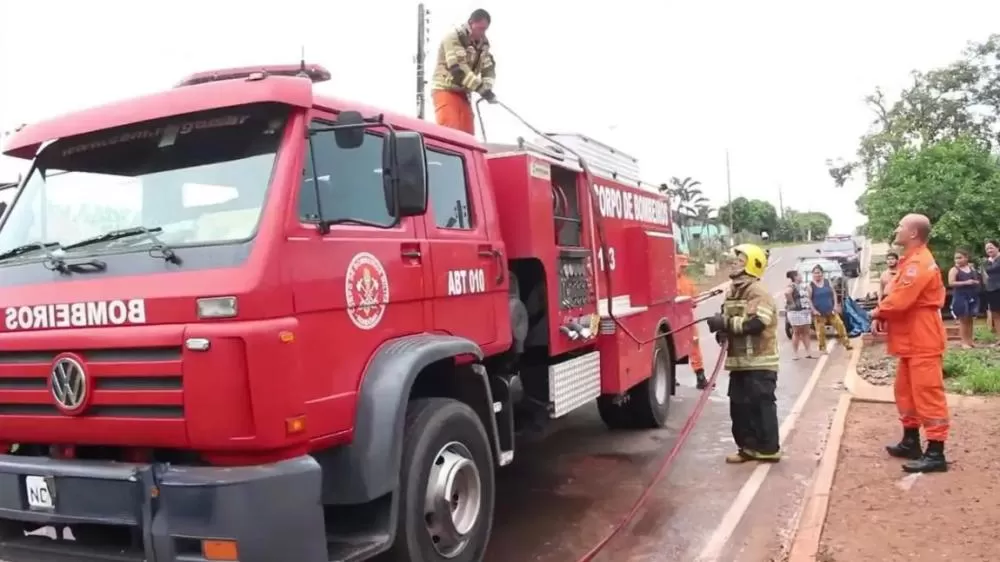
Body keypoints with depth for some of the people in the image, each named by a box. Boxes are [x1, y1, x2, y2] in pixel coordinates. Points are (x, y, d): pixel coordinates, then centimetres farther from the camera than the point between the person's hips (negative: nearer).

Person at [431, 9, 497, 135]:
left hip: (463, 92, 7)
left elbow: (488, 68, 4)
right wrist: (481, 88, -28)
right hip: (445, 90, -7)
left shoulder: (483, 43, 7)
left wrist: (487, 88, -18)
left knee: (468, 133, 2)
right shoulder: (453, 37, -16)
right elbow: (458, 69, -25)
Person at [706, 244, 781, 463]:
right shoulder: (732, 291, 14)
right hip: (739, 361, 9)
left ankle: (768, 449, 8)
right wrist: (723, 330, 2)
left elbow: (756, 323, -27)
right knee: (739, 406, 11)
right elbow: (729, 319, 25)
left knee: (761, 405, -3)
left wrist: (725, 323, -27)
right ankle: (748, 447, 20)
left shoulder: (758, 292, -14)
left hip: (759, 362, -9)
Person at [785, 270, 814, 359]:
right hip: (796, 312, -9)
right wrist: (792, 303, -24)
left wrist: (811, 309, 17)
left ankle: (808, 352, 13)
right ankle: (795, 354, 2)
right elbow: (787, 293, -35)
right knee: (797, 333, -4)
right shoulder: (792, 286, -13)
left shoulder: (800, 286, 17)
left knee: (805, 332, 10)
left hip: (805, 311, 9)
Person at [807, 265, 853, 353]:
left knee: (840, 325, -1)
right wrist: (813, 310, -14)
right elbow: (809, 299, -7)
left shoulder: (827, 281, 5)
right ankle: (822, 348, 12)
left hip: (830, 310, 3)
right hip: (819, 313, -3)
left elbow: (834, 293, 10)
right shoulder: (811, 285, -6)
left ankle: (846, 344, 9)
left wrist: (836, 305, 0)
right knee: (821, 331, 0)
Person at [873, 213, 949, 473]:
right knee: (906, 391, 17)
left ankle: (935, 453, -5)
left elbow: (900, 299, -25)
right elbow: (897, 296, 16)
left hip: (922, 342, -11)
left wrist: (877, 313, -6)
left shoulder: (919, 264, -19)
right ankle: (911, 442, 28)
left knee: (928, 394, -8)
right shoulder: (911, 261, 17)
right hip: (911, 341, 11)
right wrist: (882, 315, -1)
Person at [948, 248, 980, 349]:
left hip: (972, 296, 5)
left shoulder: (972, 268, 11)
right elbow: (951, 283, -16)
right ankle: (964, 342, -2)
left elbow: (978, 281, 18)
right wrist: (966, 282, -21)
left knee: (970, 319, 9)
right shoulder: (954, 270, -5)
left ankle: (970, 340, 15)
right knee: (963, 319, -4)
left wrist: (974, 282, -5)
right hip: (961, 297, -5)